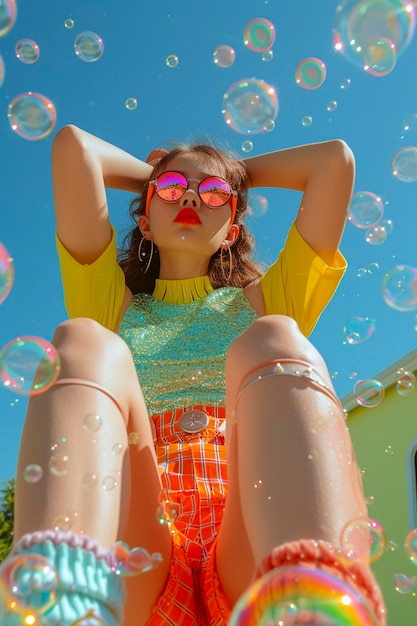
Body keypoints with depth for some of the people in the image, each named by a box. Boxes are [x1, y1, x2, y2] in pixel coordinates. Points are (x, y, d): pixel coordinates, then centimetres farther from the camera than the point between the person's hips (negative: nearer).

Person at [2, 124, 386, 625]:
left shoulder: (263, 302, 30)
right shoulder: (114, 302, 28)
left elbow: (336, 159, 27)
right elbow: (73, 146, 25)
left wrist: (240, 171, 40)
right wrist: (150, 174, 41)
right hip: (136, 560, 0)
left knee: (274, 341, -24)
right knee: (84, 345, -22)